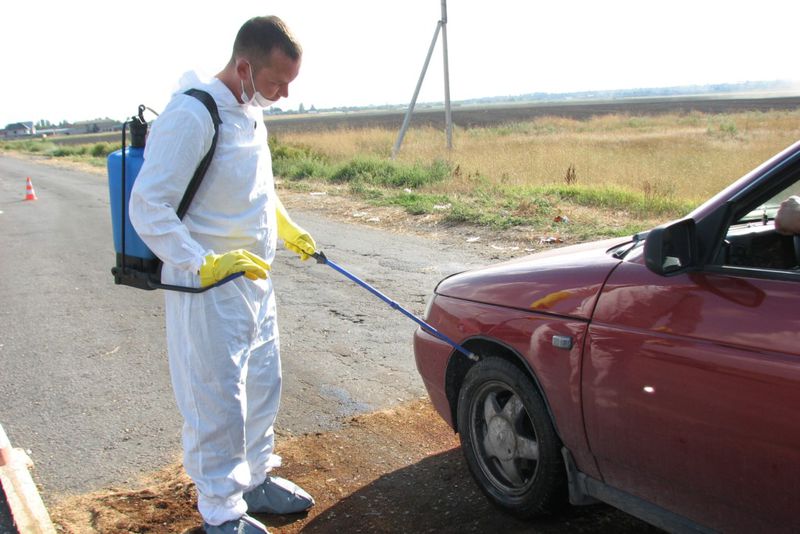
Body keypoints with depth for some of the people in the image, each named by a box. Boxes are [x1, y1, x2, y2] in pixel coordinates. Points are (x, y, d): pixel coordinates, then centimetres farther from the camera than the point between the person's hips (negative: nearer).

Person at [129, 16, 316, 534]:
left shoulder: (251, 113, 7)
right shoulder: (191, 114, -22)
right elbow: (148, 207, -26)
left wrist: (288, 229, 22)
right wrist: (204, 263, -32)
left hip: (256, 278, 9)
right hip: (209, 289, -9)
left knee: (262, 387, 20)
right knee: (218, 404, 1)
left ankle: (255, 478, 39)